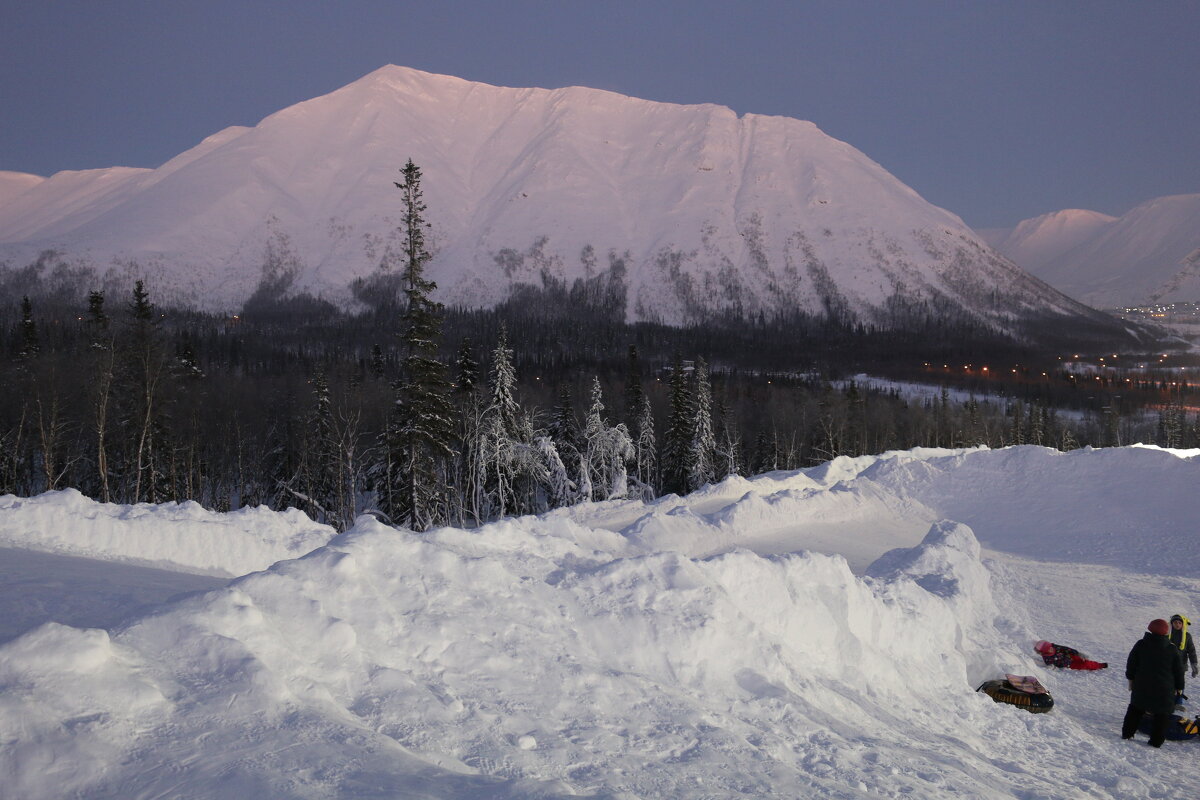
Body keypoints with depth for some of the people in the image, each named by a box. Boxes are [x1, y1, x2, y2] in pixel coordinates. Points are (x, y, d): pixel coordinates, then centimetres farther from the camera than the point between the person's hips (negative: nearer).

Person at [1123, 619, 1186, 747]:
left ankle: (1127, 733, 18)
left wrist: (1131, 678, 16)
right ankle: (1156, 741, 5)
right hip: (1164, 688, -2)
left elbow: (1131, 663, 3)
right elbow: (1179, 670, 2)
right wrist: (1179, 686, 14)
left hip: (1142, 686, 2)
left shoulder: (1141, 644, -3)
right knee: (1162, 714, 7)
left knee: (1135, 708, 17)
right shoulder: (1172, 649, -5)